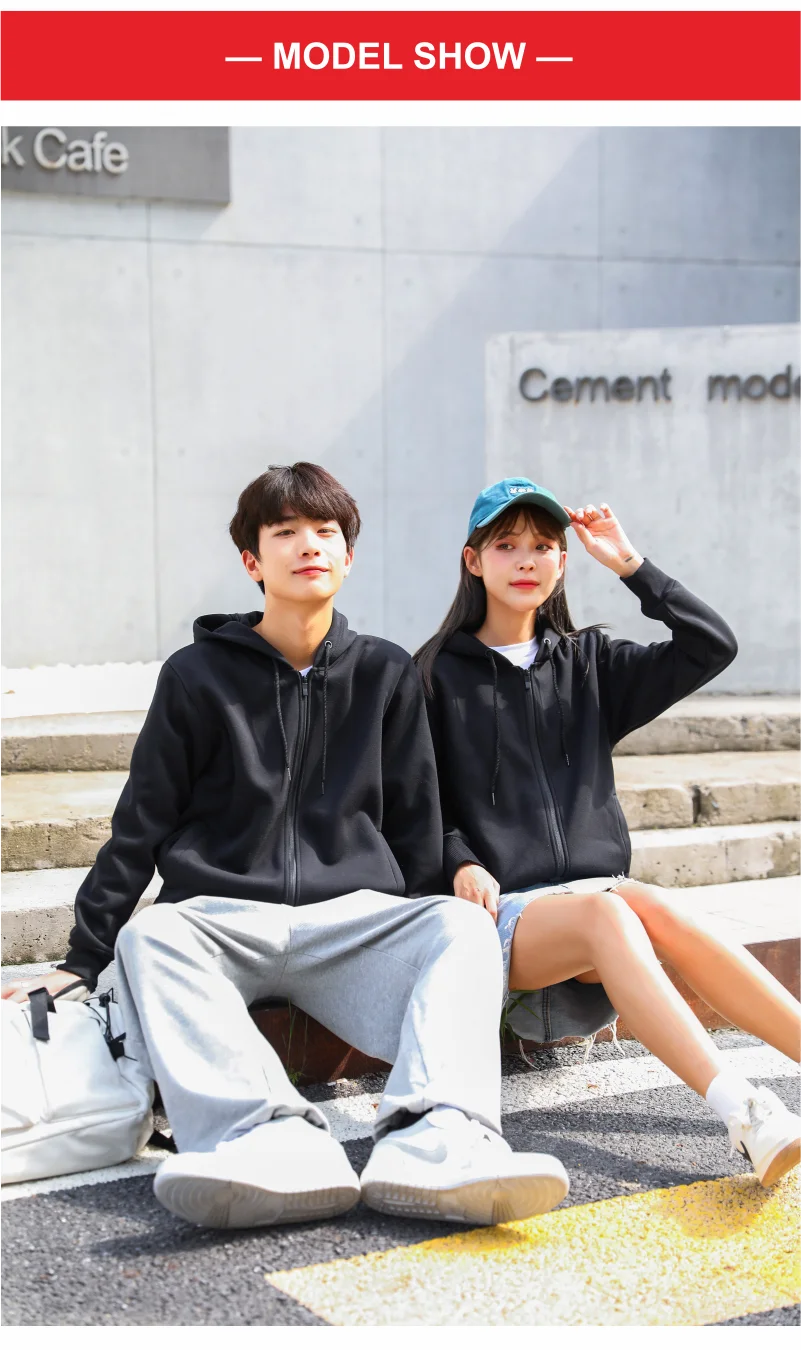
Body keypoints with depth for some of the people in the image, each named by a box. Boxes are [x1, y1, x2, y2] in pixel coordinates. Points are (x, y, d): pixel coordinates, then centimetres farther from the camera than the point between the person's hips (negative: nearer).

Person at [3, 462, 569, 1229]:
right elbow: (141, 824, 9)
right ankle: (275, 1141, -55)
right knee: (149, 937, -35)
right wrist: (83, 958, 5)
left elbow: (414, 820, 17)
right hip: (220, 917, -1)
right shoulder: (198, 675, 9)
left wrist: (418, 939, 12)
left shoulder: (386, 674, 14)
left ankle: (433, 1141, -51)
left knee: (464, 928, -29)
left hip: (354, 916, 1)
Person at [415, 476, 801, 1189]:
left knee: (651, 906, -32)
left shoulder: (589, 663, 17)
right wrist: (461, 863, -14)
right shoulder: (438, 675, 8)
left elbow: (712, 646, 6)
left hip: (600, 892, 3)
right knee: (607, 912, -35)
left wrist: (631, 564, 4)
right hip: (504, 910, -3)